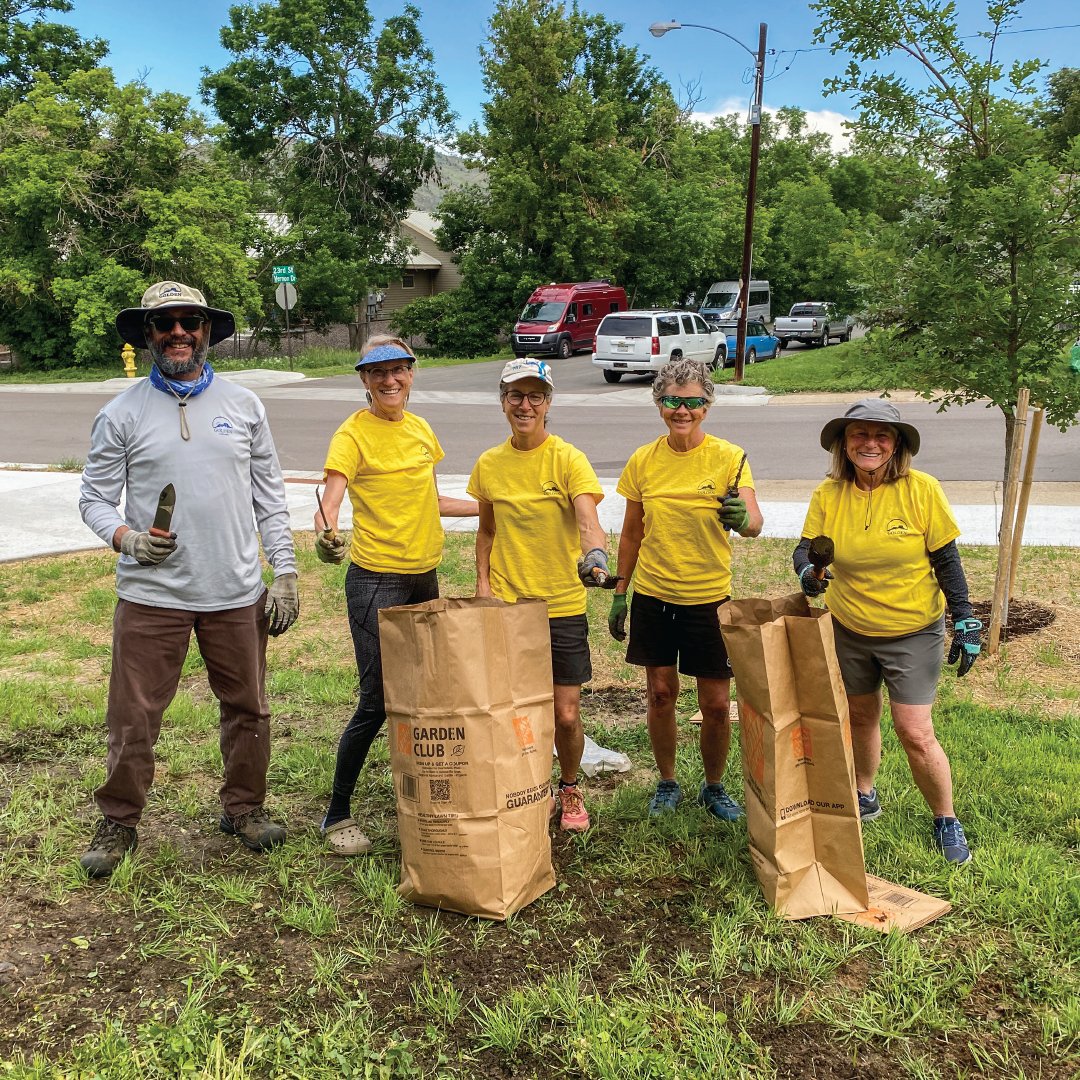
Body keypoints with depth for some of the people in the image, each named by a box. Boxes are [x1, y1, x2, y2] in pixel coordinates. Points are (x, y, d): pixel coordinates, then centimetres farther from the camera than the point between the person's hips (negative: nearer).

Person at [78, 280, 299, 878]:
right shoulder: (122, 414, 1)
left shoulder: (243, 405, 6)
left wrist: (284, 572, 2)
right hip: (151, 594, -2)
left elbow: (269, 496, 8)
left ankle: (243, 807, 32)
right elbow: (95, 498, 4)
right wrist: (125, 537, -18)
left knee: (248, 709, 12)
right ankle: (118, 821, 25)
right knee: (133, 717, 4)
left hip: (237, 593, 2)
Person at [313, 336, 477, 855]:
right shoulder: (353, 433, -10)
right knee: (377, 701, -5)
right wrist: (324, 533, -44)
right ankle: (337, 816, 11)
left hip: (424, 577, 7)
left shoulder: (420, 429, 9)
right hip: (376, 581, -6)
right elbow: (330, 501, -23)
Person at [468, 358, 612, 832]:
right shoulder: (488, 464, 4)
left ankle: (569, 789, 30)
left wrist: (595, 553, -43)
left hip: (561, 606, -2)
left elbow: (588, 521, -23)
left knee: (565, 715, 2)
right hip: (505, 606, 3)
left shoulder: (568, 460, -8)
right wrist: (483, 582, 2)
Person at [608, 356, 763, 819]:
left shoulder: (729, 458, -10)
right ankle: (667, 784, 31)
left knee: (716, 703, 4)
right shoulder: (643, 461, -1)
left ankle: (714, 787, 29)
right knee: (661, 694, 11)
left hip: (709, 598, -2)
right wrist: (619, 594, 10)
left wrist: (743, 519, -46)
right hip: (652, 595, 2)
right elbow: (632, 533, 9)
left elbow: (753, 522, -23)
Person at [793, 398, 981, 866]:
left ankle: (946, 822, 19)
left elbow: (946, 560, -10)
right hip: (848, 631, 3)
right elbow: (806, 548, -5)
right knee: (859, 717, 19)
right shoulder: (828, 494, -10)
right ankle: (864, 797, 44)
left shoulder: (921, 490, -16)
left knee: (915, 734, -4)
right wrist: (808, 571, -28)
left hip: (913, 633, -3)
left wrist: (965, 623, -11)